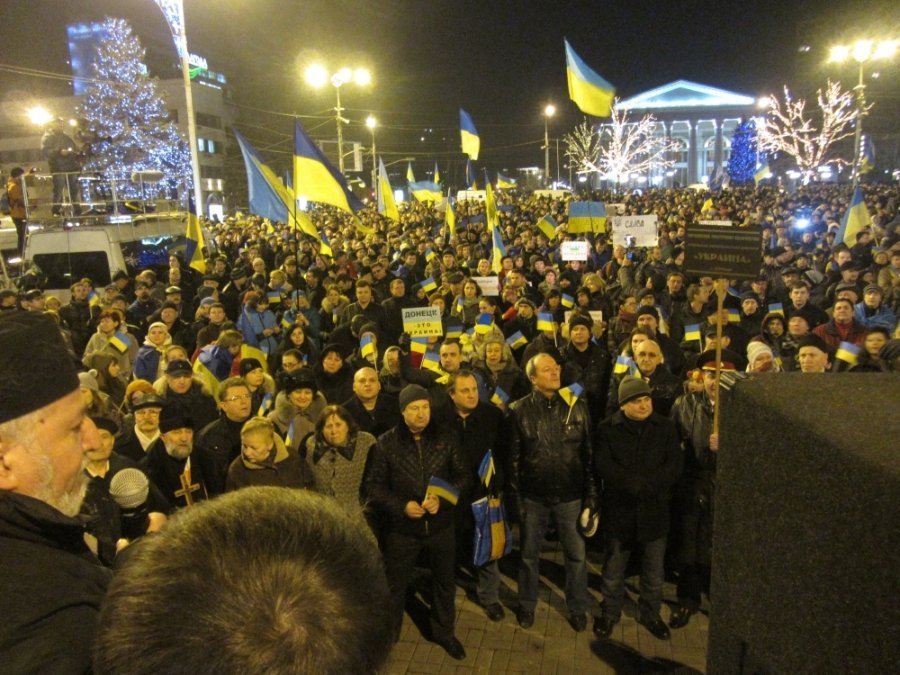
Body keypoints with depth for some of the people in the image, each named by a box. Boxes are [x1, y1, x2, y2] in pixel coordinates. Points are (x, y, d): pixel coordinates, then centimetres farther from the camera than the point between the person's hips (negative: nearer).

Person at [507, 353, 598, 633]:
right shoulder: (520, 410, -7)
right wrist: (515, 497, -3)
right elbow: (513, 457, -3)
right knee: (529, 554, 16)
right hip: (533, 495, 0)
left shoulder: (577, 407, -6)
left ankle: (577, 608, 36)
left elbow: (589, 454, -3)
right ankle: (526, 605, 38)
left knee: (576, 555, 13)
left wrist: (591, 497, -4)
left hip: (570, 495, 0)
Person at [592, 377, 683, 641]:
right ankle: (610, 613, 32)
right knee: (613, 568, 12)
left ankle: (650, 614, 35)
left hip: (654, 510, 1)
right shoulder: (607, 428, -4)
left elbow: (674, 467, -7)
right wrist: (639, 483, -20)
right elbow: (603, 466, -13)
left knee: (654, 570, 14)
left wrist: (644, 486, -19)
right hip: (619, 510, -1)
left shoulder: (666, 427, 0)